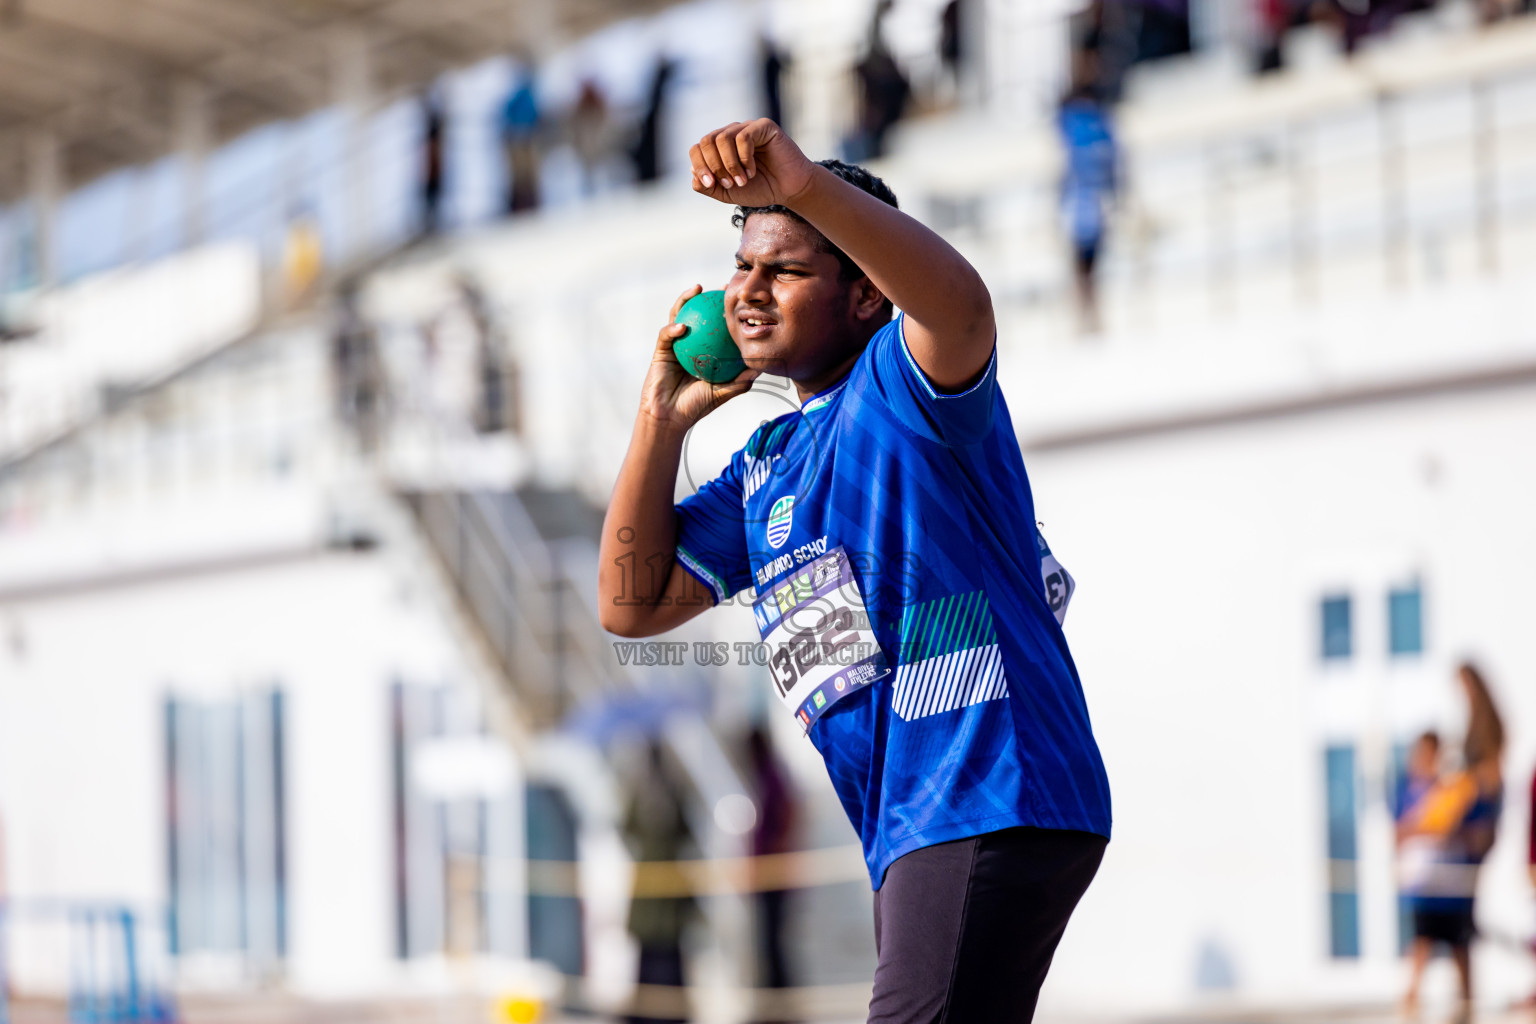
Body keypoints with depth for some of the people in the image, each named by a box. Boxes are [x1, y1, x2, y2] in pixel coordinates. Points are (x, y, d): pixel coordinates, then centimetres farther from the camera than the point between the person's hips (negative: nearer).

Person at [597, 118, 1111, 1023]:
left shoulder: (906, 386, -5)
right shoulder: (766, 465, 21)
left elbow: (961, 305, -30)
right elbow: (631, 604, 19)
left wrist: (802, 183, -44)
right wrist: (664, 417, 13)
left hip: (995, 802, -10)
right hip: (910, 838, 10)